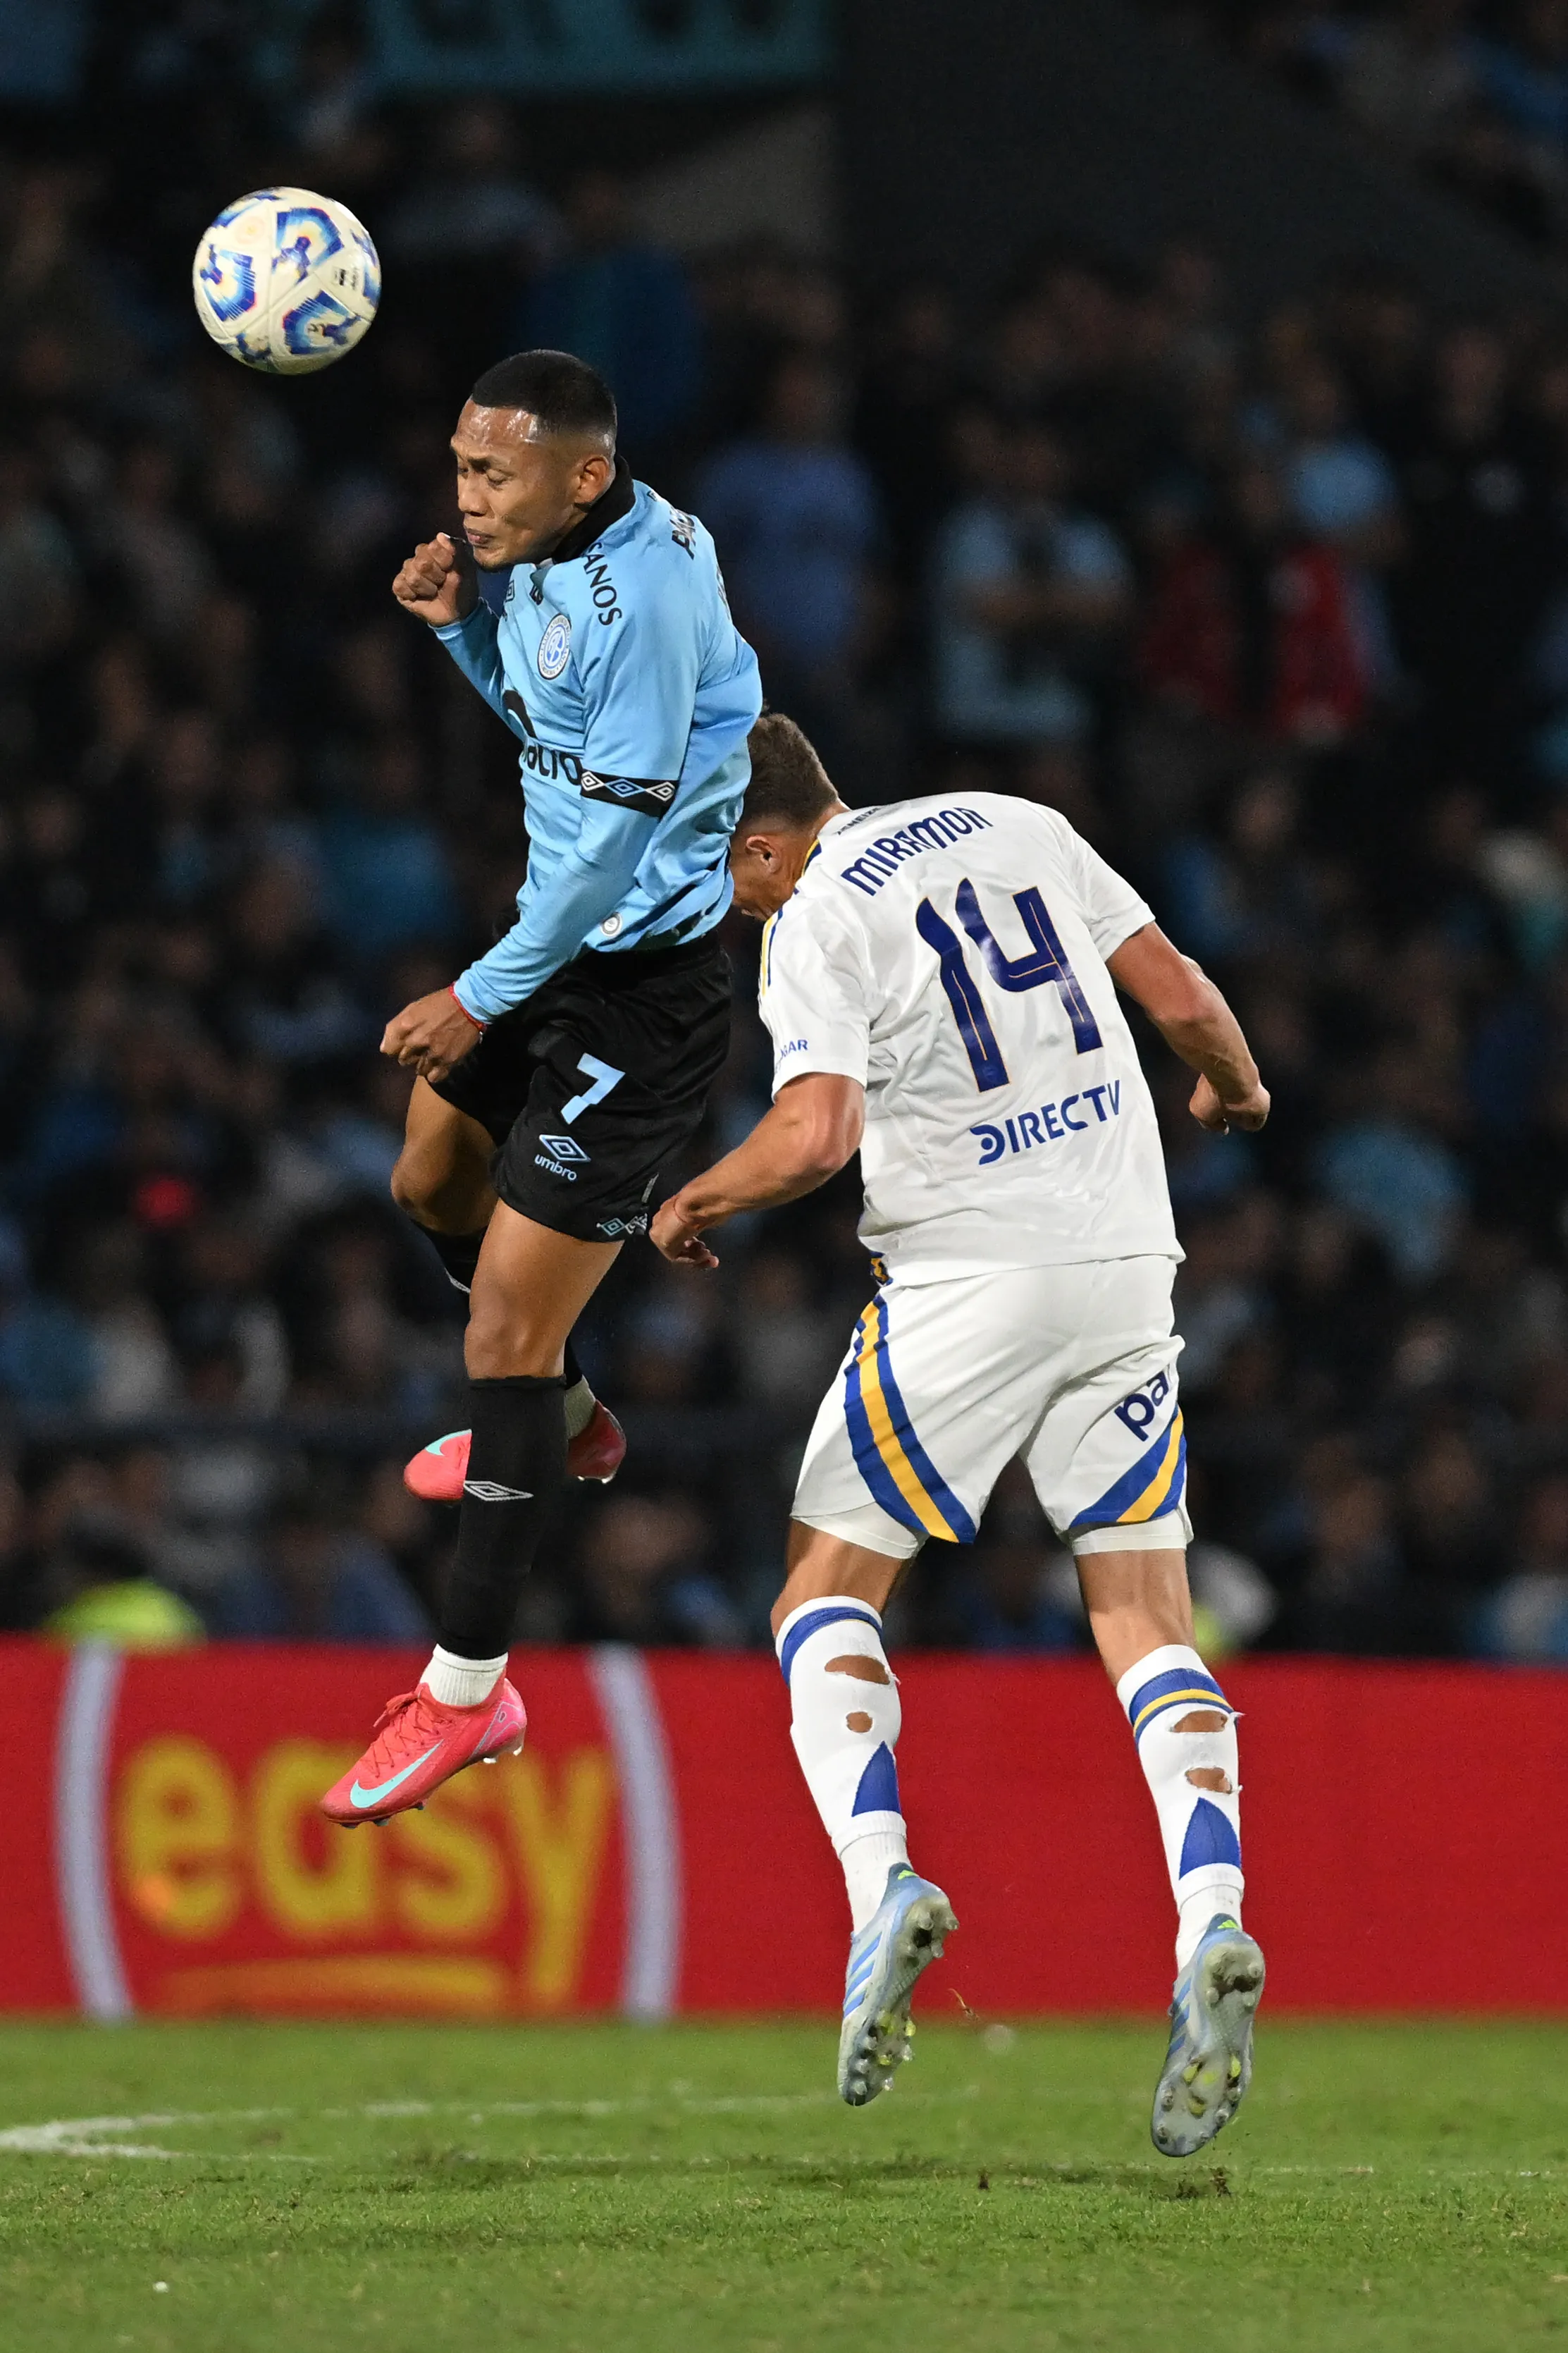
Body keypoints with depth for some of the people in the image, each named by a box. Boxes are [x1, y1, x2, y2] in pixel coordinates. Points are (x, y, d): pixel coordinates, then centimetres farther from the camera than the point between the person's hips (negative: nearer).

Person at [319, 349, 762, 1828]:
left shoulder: (640, 596, -28)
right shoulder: (551, 554, 1)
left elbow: (614, 839, -26)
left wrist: (481, 998, -17)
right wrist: (463, 626, -1)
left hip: (641, 992, -10)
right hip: (564, 944, 10)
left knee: (507, 1335, -9)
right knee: (431, 1188, 30)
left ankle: (467, 1689, -1)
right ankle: (553, 1426, 55)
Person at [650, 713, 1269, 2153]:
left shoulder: (815, 923, -7)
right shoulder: (1020, 828, 10)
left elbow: (815, 1137, -19)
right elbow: (1182, 997, 11)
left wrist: (692, 1203, -1)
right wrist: (1235, 1089, 31)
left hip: (969, 1279, -5)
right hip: (1127, 1263, 5)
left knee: (830, 1586, 9)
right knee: (1146, 1611, 6)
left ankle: (882, 1883, -13)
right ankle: (1212, 1922, -15)